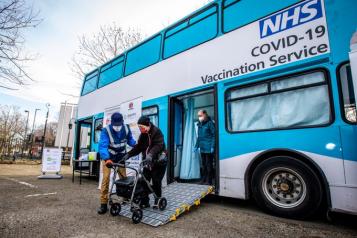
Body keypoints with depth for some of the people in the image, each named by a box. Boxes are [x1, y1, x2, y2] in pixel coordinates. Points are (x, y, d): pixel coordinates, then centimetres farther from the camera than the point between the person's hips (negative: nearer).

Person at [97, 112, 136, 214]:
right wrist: (107, 159, -51)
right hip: (108, 157, -3)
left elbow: (130, 139, 2)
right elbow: (102, 146, -36)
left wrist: (136, 145, -19)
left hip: (121, 157, 3)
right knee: (106, 178, -11)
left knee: (123, 178, 8)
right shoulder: (106, 130, -26)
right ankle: (103, 203, -1)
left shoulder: (126, 129, -14)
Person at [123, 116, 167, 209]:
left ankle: (158, 201, 17)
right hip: (148, 162, 6)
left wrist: (150, 155, -44)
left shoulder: (157, 132, -14)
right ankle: (144, 202, 15)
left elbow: (158, 145, -28)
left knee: (156, 182, -2)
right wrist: (128, 154, -7)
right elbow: (138, 147, 7)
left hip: (159, 161, -6)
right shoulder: (142, 135, 8)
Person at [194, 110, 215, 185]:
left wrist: (212, 147, -17)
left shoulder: (210, 123, -9)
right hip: (202, 148, 7)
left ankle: (209, 181, 10)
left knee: (209, 164, 0)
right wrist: (196, 146, 17)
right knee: (204, 164, 15)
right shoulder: (199, 124, 13)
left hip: (208, 148, -7)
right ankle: (204, 179, 25)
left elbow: (214, 135, -11)